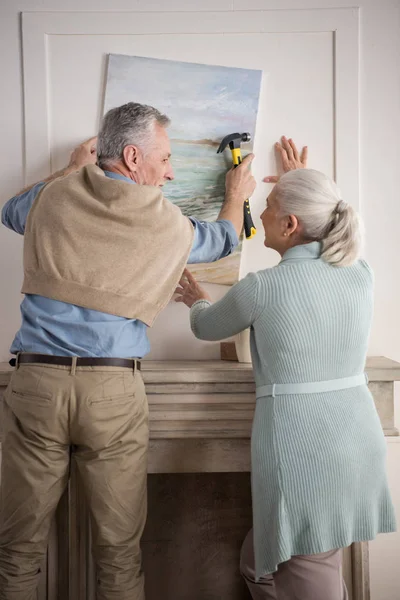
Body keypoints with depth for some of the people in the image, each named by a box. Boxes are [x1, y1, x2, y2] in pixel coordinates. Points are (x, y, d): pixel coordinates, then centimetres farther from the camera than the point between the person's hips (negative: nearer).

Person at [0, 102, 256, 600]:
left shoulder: (55, 196, 7)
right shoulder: (167, 223, 2)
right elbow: (223, 240, 24)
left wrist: (69, 171, 42)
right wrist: (236, 195, 44)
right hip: (114, 391, -1)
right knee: (119, 550, 12)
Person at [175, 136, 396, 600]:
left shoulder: (261, 287, -12)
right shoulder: (360, 274, 3)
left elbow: (206, 328, 9)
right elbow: (329, 234, 29)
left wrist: (197, 301, 32)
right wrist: (303, 186, 42)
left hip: (300, 452, -6)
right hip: (359, 446, 7)